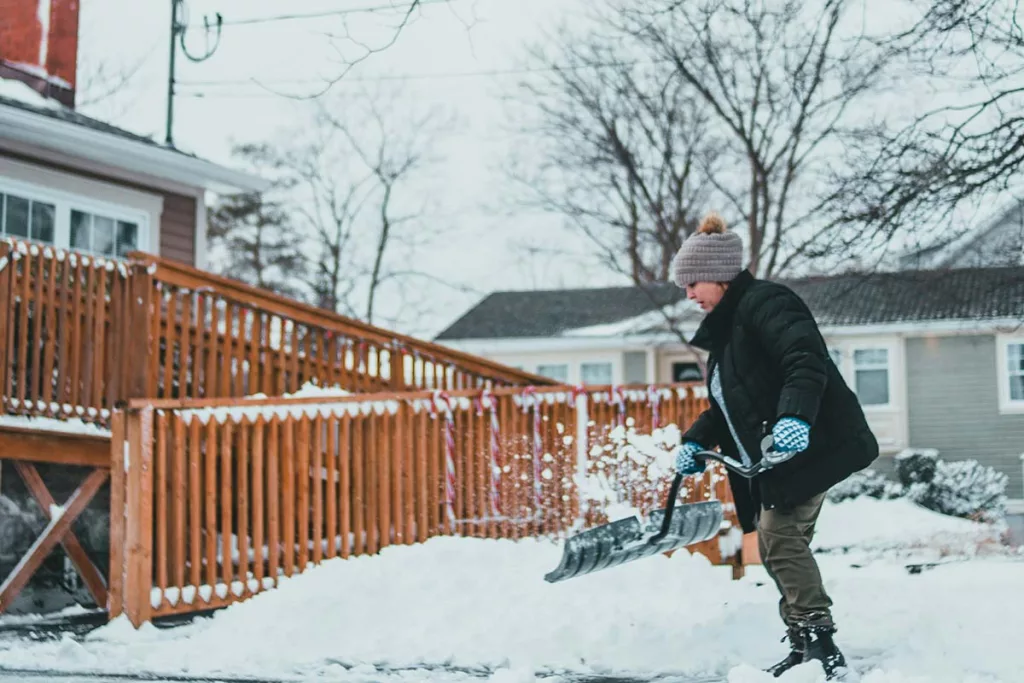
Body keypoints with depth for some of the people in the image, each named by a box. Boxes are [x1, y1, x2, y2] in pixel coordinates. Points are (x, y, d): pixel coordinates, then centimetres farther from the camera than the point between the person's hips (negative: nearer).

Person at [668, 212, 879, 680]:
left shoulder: (763, 302, -10)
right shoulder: (725, 328, 22)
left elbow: (806, 360, -27)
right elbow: (726, 406, 26)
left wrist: (794, 415, -43)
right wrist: (695, 442, 10)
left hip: (811, 444, -11)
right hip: (774, 458, 11)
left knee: (780, 538, -17)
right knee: (775, 546, 9)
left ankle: (820, 644, -16)